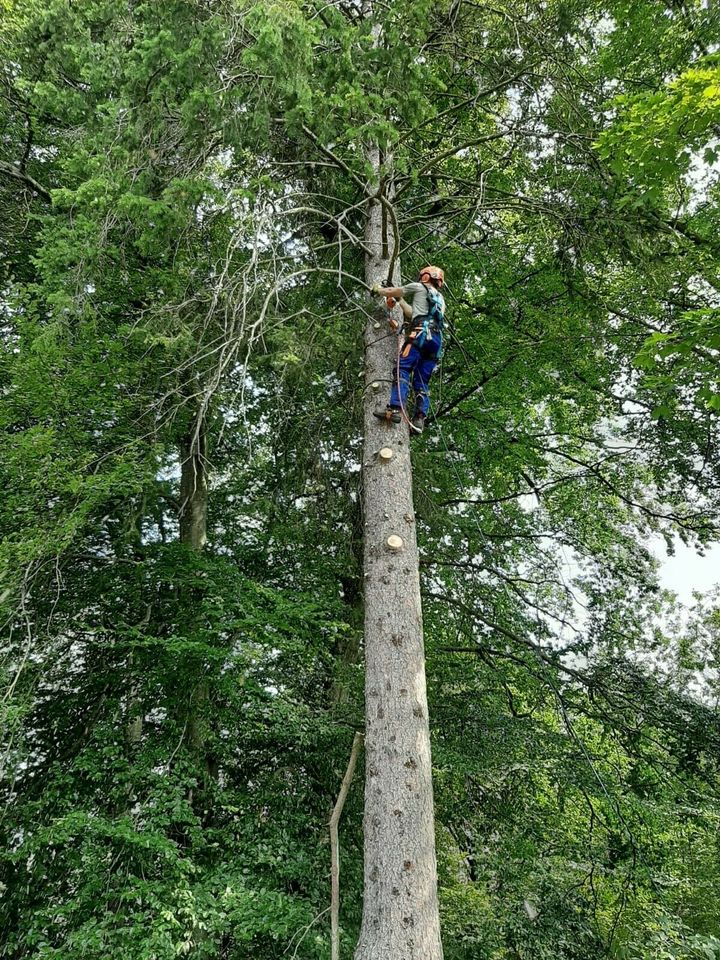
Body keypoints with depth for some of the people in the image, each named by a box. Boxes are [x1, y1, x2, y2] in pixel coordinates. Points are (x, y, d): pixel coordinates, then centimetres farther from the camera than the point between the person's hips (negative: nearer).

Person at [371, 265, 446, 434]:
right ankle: (419, 419, -13)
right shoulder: (440, 299, 35)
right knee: (422, 380, 2)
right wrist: (400, 301, 48)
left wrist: (378, 289, 41)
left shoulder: (419, 287, 16)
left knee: (403, 368, -16)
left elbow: (391, 292, 21)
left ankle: (395, 408, -33)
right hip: (437, 339, 7)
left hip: (421, 333, -7)